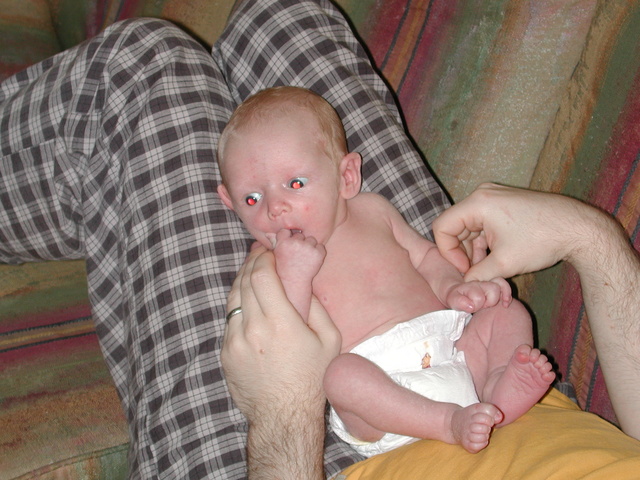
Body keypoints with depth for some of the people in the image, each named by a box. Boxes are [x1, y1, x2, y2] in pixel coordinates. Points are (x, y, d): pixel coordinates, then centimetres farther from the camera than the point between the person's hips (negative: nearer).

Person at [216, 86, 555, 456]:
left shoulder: (372, 210, 17)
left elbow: (424, 255, 25)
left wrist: (452, 288, 3)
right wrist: (294, 274, -16)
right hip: (380, 378, -5)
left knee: (508, 313, -5)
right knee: (342, 373, -34)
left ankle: (502, 392, -30)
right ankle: (450, 422, -35)